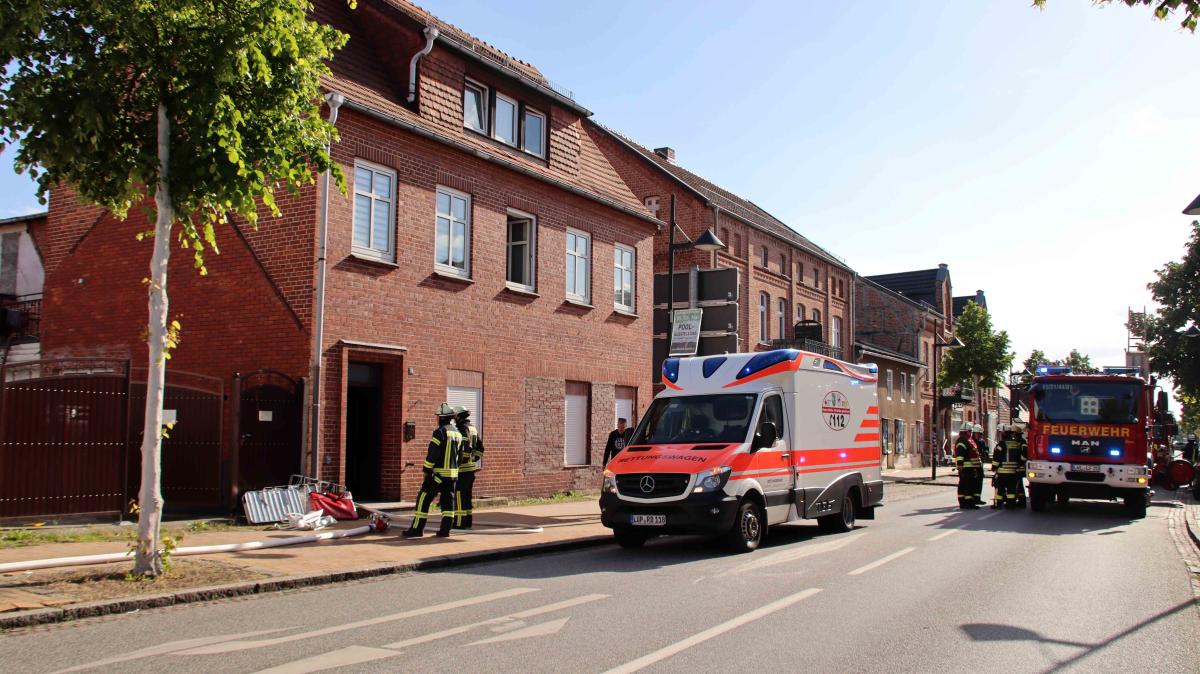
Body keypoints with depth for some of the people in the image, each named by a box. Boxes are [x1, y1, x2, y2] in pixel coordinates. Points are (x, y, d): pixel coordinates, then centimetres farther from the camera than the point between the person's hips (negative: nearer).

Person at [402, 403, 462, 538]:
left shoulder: (440, 432, -13)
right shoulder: (457, 433, 12)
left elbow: (432, 453, -16)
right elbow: (460, 455, 17)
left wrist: (426, 469, -7)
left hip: (439, 473, -8)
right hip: (453, 473, 8)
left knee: (424, 498, -2)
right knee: (448, 500, 10)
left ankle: (417, 528, -1)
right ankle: (445, 529, 8)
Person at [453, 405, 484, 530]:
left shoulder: (462, 429, -13)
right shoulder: (474, 428, 15)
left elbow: (463, 449, -22)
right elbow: (480, 448, 18)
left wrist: (457, 463, -15)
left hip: (462, 468, -9)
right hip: (472, 467, 9)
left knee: (459, 495, -5)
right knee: (467, 495, 14)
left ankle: (460, 522, -5)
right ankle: (467, 521, 19)